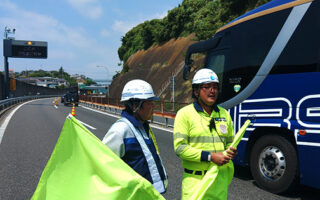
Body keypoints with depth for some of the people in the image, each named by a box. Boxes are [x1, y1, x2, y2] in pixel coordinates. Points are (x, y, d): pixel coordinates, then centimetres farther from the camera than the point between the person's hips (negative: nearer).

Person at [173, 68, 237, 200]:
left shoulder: (224, 114, 12)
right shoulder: (185, 113, -5)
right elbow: (179, 147, -12)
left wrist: (231, 152, -1)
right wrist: (210, 156, -18)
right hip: (195, 179, -4)